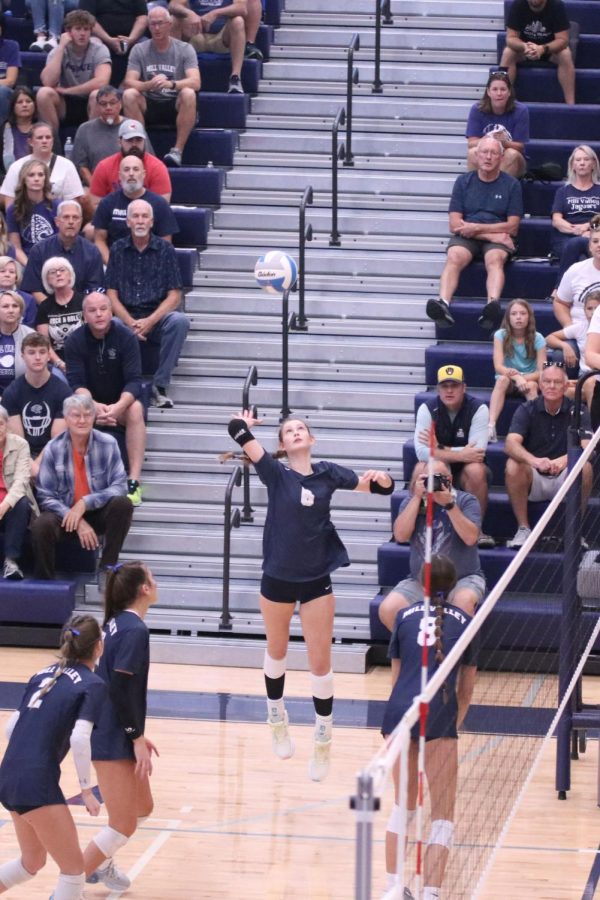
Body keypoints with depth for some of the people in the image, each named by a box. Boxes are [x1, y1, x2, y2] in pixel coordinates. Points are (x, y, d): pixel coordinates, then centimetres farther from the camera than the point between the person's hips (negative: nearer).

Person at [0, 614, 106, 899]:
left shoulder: (45, 674, 16)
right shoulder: (94, 685, -5)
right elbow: (79, 739, -18)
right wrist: (87, 791, -9)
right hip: (37, 782, -8)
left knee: (31, 862, 25)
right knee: (73, 866, 3)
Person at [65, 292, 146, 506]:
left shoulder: (126, 338, -12)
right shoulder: (74, 341, -8)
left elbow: (134, 380, -19)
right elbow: (76, 383, -15)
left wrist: (119, 407, -39)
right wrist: (94, 406, -36)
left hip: (121, 404, -1)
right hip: (90, 403, 1)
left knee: (136, 408, -35)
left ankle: (134, 481, -39)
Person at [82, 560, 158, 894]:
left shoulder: (119, 623, 10)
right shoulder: (135, 631, -18)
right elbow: (121, 689, -23)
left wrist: (136, 734, 19)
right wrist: (137, 737, -17)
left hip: (115, 734, 10)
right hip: (113, 741, -10)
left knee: (143, 807, 23)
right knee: (124, 825, -6)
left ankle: (101, 864, 37)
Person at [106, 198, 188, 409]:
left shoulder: (164, 249, 5)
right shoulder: (118, 249, 8)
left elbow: (174, 296, 0)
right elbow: (112, 295, 4)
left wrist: (150, 321, -15)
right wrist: (131, 323, -14)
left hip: (157, 317, 0)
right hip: (126, 317, 0)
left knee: (179, 321, -33)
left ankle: (159, 385, -25)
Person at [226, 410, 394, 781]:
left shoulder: (327, 474, -3)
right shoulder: (276, 473, -11)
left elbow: (379, 486, 3)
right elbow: (239, 431, -21)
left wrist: (381, 479, -19)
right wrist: (245, 423, 0)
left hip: (317, 580, 0)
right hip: (278, 579, 0)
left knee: (321, 662, 0)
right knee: (276, 652, 19)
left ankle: (323, 742, 12)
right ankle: (278, 721, 42)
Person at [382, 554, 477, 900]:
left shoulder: (405, 616, 15)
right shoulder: (465, 622, 11)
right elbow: (466, 691, 16)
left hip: (399, 713, 3)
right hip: (439, 717, -3)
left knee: (404, 804, 22)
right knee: (443, 816, 4)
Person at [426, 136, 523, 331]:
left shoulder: (511, 184, 8)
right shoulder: (463, 182, 11)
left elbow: (512, 227, 2)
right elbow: (455, 225, 2)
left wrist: (476, 228, -8)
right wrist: (491, 234, -9)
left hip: (498, 238, -1)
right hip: (466, 237, 1)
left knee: (495, 260, -35)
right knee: (454, 258, -32)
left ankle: (493, 305, -63)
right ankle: (443, 304, -56)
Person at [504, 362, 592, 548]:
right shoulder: (527, 410, -4)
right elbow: (511, 444, -20)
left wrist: (565, 460, -41)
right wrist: (533, 460, -42)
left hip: (564, 480, 0)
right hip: (534, 479, 0)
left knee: (585, 467, -30)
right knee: (513, 465, -30)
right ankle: (523, 529, -19)